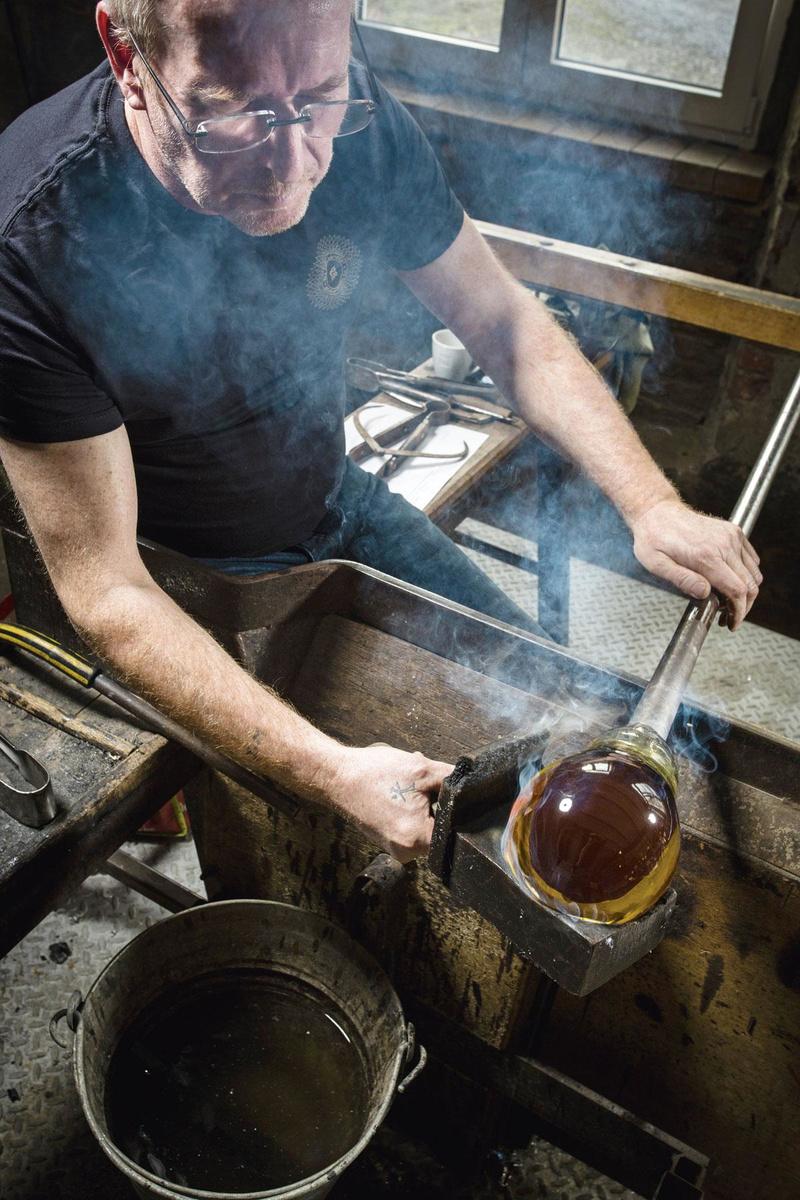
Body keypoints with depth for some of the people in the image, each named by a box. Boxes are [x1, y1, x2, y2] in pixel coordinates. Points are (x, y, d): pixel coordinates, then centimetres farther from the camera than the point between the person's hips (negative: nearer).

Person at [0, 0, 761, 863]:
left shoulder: (357, 125, -18)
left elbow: (502, 323, -7)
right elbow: (103, 590, -29)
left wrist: (650, 503, -20)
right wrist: (328, 773, -39)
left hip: (337, 505, 5)